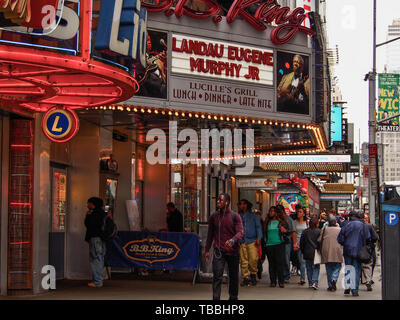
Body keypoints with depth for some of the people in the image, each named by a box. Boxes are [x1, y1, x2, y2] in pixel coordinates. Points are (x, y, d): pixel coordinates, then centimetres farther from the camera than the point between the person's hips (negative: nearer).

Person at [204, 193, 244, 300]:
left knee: (233, 276, 10)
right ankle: (216, 298, -12)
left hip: (233, 251, -1)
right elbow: (210, 234, 14)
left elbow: (240, 232, -10)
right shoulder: (213, 217, 6)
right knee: (217, 276, -10)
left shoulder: (235, 216, -2)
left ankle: (233, 297, 25)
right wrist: (207, 250, 12)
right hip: (219, 251, 1)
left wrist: (232, 240, -29)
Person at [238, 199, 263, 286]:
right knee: (243, 261, -2)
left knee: (253, 259, -9)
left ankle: (253, 274, 11)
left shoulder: (253, 216, 11)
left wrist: (258, 238, -6)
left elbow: (258, 227, 7)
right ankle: (245, 277, 3)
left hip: (252, 241, -2)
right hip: (241, 242, 2)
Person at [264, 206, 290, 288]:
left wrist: (285, 231, -13)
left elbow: (288, 232, 8)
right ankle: (273, 281, 8)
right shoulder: (267, 222, 15)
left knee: (280, 263, -7)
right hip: (269, 245, 3)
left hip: (279, 244, -3)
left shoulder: (282, 222, 7)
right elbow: (264, 233, 21)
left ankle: (281, 281, -3)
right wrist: (264, 241, 8)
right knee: (271, 264, 3)